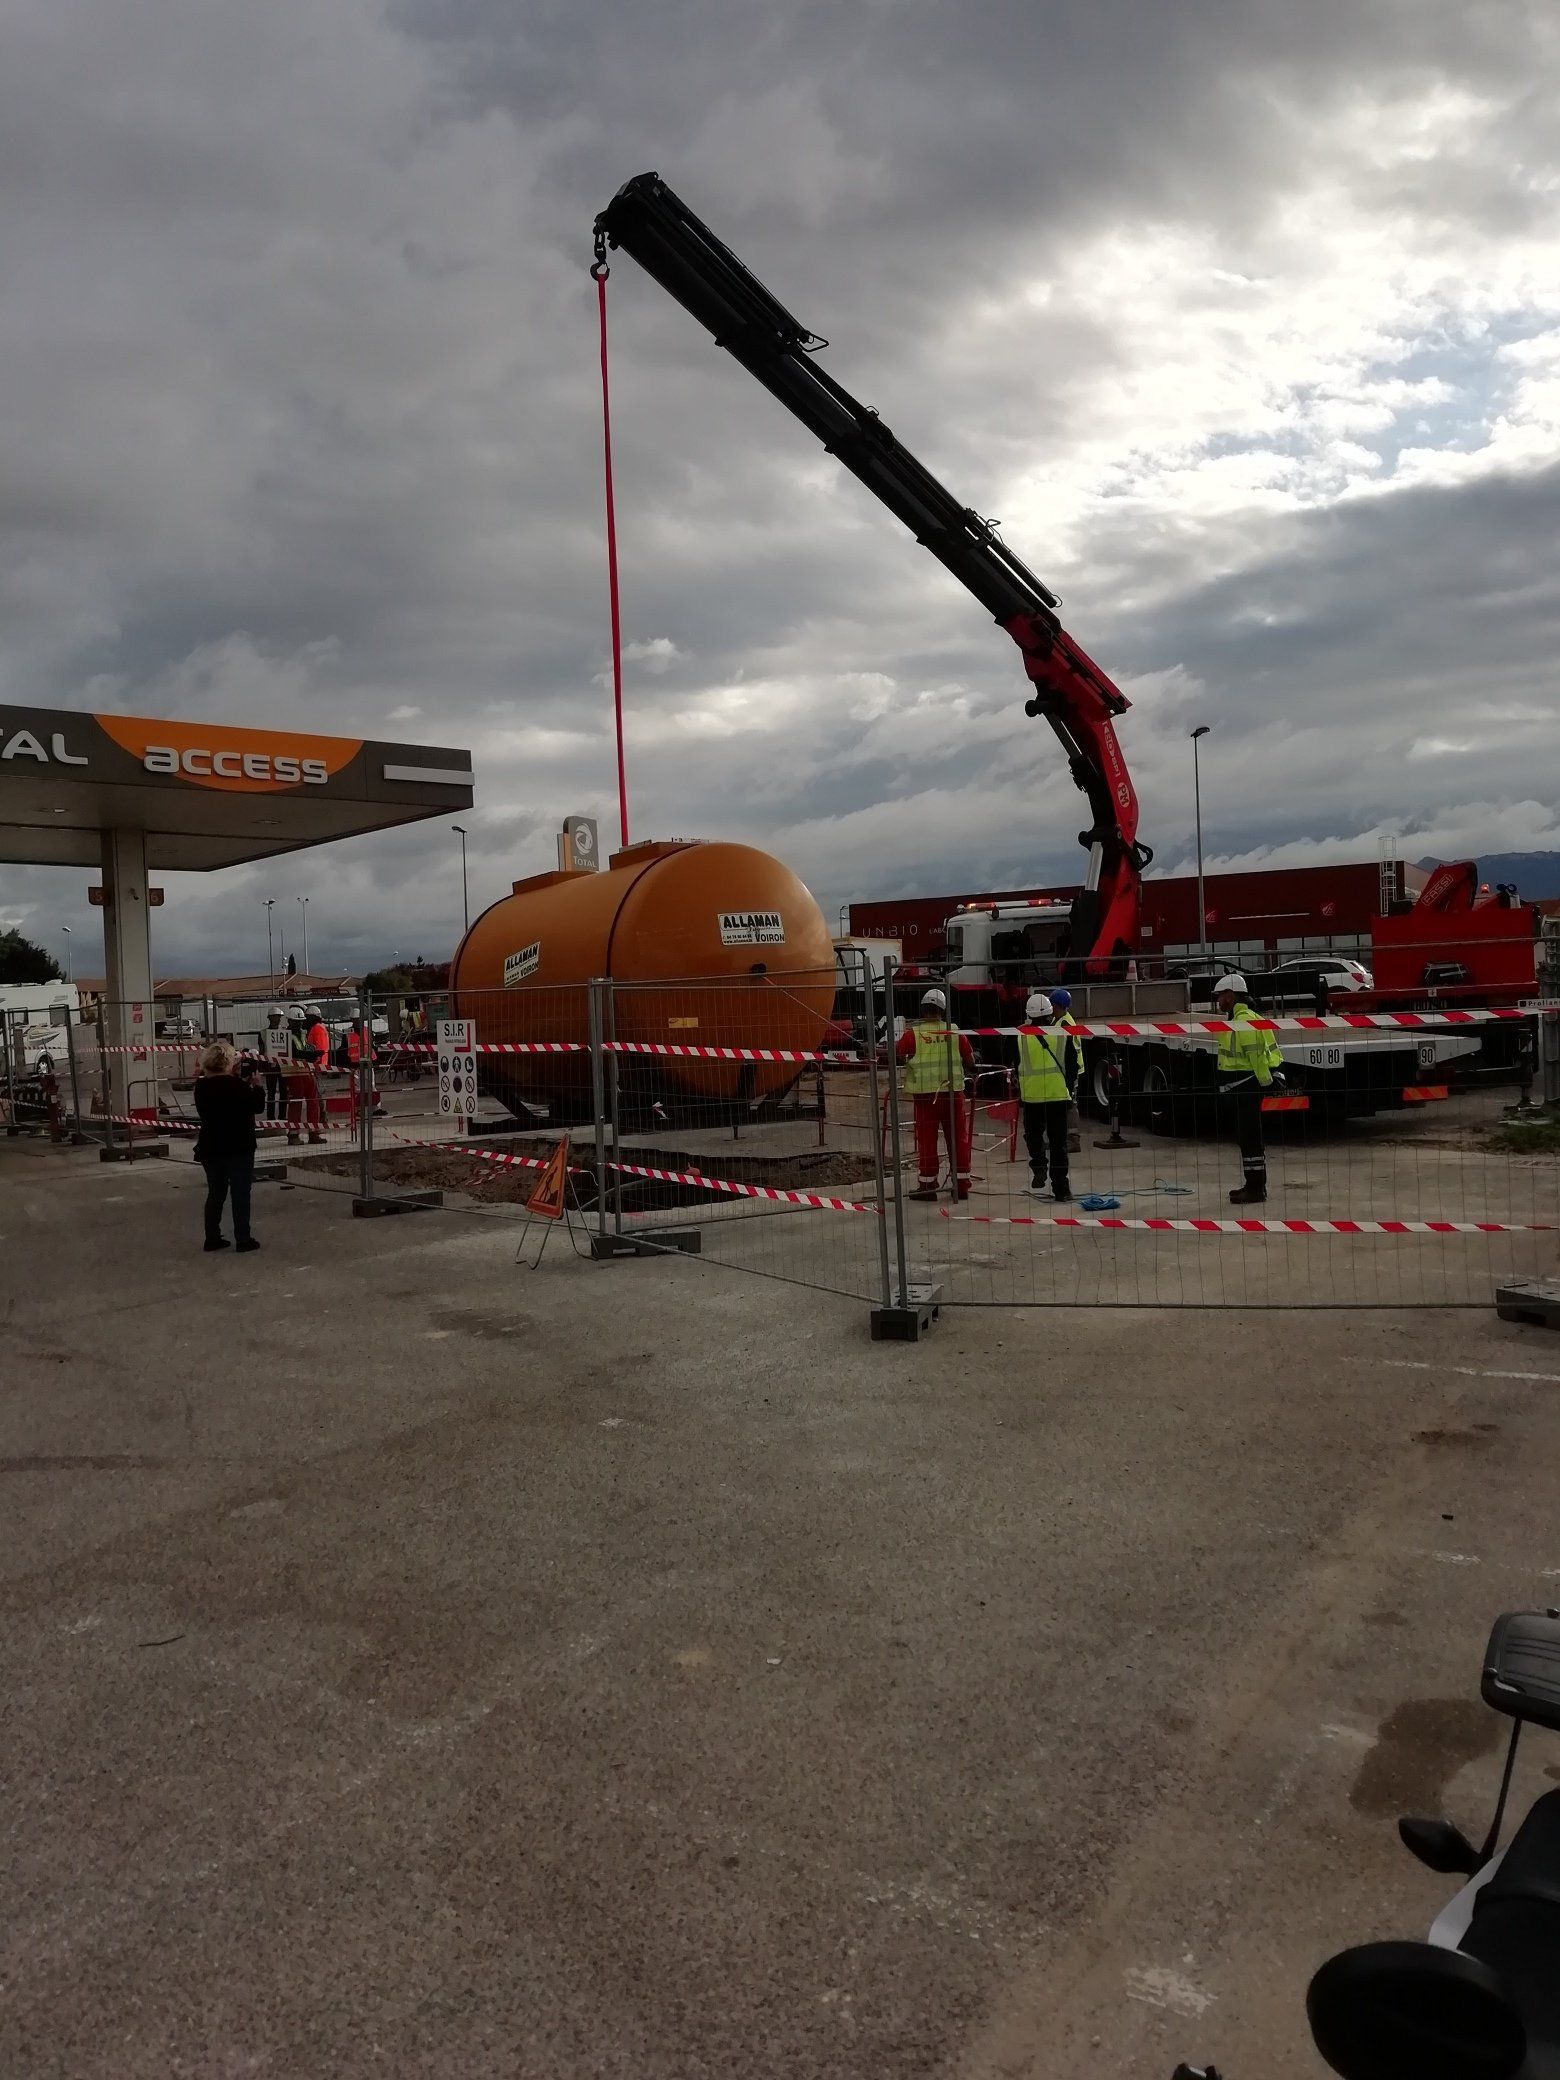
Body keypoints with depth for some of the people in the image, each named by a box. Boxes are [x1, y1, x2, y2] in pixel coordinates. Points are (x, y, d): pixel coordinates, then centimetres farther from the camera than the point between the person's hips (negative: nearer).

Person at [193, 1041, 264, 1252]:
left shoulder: (202, 1087, 2)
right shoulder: (236, 1086, -19)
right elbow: (257, 1105, -13)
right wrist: (257, 1085, 3)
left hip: (210, 1149, 6)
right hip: (239, 1148, -6)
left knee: (215, 1193, 15)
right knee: (240, 1193, 2)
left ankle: (212, 1237, 17)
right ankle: (243, 1239, 3)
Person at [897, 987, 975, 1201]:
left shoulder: (913, 1033, -7)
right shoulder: (954, 1032, -1)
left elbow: (896, 1056, -4)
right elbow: (970, 1061, 4)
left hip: (925, 1095, -1)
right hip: (953, 1093, 2)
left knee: (926, 1139, 6)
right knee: (958, 1138, 9)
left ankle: (927, 1185, 10)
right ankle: (962, 1184, 14)